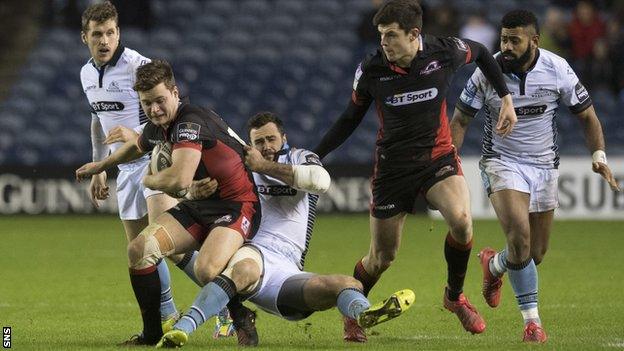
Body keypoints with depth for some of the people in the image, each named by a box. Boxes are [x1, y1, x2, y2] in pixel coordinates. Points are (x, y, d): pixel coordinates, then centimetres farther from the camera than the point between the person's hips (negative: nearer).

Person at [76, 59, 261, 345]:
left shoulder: (191, 122, -24)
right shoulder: (156, 128, 5)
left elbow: (179, 180, -36)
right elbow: (137, 147, 34)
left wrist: (148, 180, -14)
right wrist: (100, 166, 47)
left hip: (236, 206, -9)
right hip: (196, 206, 9)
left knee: (206, 270, -34)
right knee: (139, 250, -7)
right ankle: (153, 333, 5)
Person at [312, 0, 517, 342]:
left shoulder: (444, 51, -12)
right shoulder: (371, 69, -11)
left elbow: (481, 53, 11)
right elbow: (350, 118, 4)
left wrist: (506, 98, 8)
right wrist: (313, 157, -1)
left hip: (438, 156, 0)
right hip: (392, 166, 0)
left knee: (461, 221, -27)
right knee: (382, 257, 3)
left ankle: (455, 295, -1)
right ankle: (352, 312, 31)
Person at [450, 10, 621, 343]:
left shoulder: (557, 69, -10)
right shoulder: (487, 72, -13)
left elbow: (586, 115, 2)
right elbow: (460, 120, -3)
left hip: (544, 166, 3)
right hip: (502, 162, -3)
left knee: (536, 254, 7)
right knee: (520, 237, -24)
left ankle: (493, 265, 42)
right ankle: (531, 319, -11)